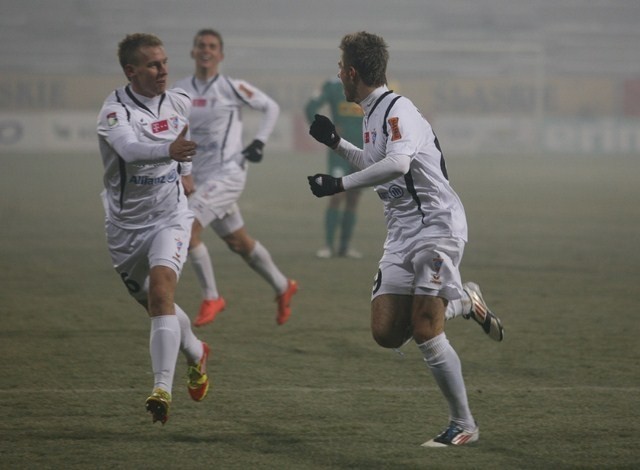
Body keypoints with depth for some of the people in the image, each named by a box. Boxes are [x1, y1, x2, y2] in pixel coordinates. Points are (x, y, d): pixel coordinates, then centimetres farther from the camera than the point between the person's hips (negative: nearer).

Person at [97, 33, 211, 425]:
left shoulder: (180, 102, -2)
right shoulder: (115, 110, -18)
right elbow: (128, 147, -41)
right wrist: (169, 150, -58)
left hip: (170, 217, 0)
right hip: (126, 223, 0)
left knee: (161, 293, -23)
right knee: (155, 305, 15)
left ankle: (163, 389, -31)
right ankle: (197, 354, 45)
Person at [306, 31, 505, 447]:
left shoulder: (398, 109, -15)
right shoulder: (372, 113, 15)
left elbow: (397, 164, -34)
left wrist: (341, 184, -32)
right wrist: (337, 144, 26)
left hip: (436, 224, -9)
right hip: (402, 232, 9)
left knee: (425, 331, -15)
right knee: (387, 333, -1)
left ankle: (464, 425, -4)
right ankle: (465, 303, 21)